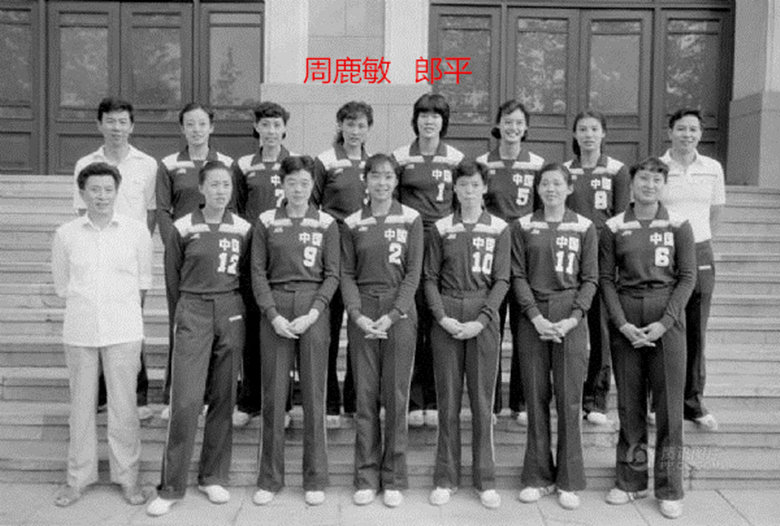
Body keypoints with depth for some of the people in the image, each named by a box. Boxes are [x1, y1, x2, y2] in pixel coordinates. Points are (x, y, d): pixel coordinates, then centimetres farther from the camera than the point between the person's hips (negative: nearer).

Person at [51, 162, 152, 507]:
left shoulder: (137, 232, 0)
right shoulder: (65, 235, 2)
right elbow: (62, 286, 12)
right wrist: (83, 308, 10)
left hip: (123, 332, -1)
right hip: (79, 331, 1)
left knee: (123, 405, 3)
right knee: (81, 405, 9)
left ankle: (127, 476, 17)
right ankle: (78, 476, 23)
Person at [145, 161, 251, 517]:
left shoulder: (243, 229, 4)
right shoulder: (183, 228, 0)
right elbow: (172, 278, 7)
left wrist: (228, 305, 8)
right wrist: (188, 311, 10)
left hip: (231, 313, 2)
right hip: (193, 314, -2)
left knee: (223, 398, 6)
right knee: (186, 400, -7)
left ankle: (214, 477, 20)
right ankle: (171, 487, 4)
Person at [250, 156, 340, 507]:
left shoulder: (326, 223, 4)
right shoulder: (266, 222, 6)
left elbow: (332, 275, 2)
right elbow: (258, 272, 3)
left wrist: (312, 314, -11)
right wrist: (273, 315, -9)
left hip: (313, 308, 0)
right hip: (274, 307, 1)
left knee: (314, 394, 3)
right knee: (273, 394, 4)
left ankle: (315, 479, 15)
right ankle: (270, 478, 17)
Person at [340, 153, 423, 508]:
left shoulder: (410, 220, 2)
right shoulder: (352, 224, 7)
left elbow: (413, 273, -3)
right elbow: (347, 274, 5)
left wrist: (393, 315, -13)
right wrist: (357, 314, -10)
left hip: (399, 310, -1)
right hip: (362, 312, 2)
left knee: (395, 395, 2)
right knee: (365, 394, 4)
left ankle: (394, 478, 14)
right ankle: (366, 476, 15)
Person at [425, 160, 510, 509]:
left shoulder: (499, 229, 4)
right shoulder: (440, 228, 6)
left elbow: (501, 281, -1)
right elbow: (430, 279, 5)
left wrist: (482, 320, -12)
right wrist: (442, 317, -9)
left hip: (483, 316, -1)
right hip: (446, 317, 1)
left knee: (482, 399, 3)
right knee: (448, 399, 5)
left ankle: (485, 479, 15)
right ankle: (446, 477, 16)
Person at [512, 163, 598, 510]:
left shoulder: (584, 227, 5)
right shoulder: (523, 227, 6)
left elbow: (590, 279, 3)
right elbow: (518, 276, 2)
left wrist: (573, 318, -10)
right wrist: (536, 317, -9)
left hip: (570, 316, -1)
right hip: (532, 317, 1)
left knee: (569, 399, 0)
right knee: (536, 397, 5)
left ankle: (569, 481, 11)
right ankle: (538, 477, 17)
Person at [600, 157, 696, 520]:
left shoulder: (678, 225, 2)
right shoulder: (614, 227, 4)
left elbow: (687, 276, 0)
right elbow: (606, 278, 3)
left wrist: (665, 322, -11)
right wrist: (621, 323, -8)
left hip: (667, 316, -1)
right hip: (625, 316, 1)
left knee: (669, 402, 1)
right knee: (629, 401, 7)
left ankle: (669, 489, 13)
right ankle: (631, 481, 20)